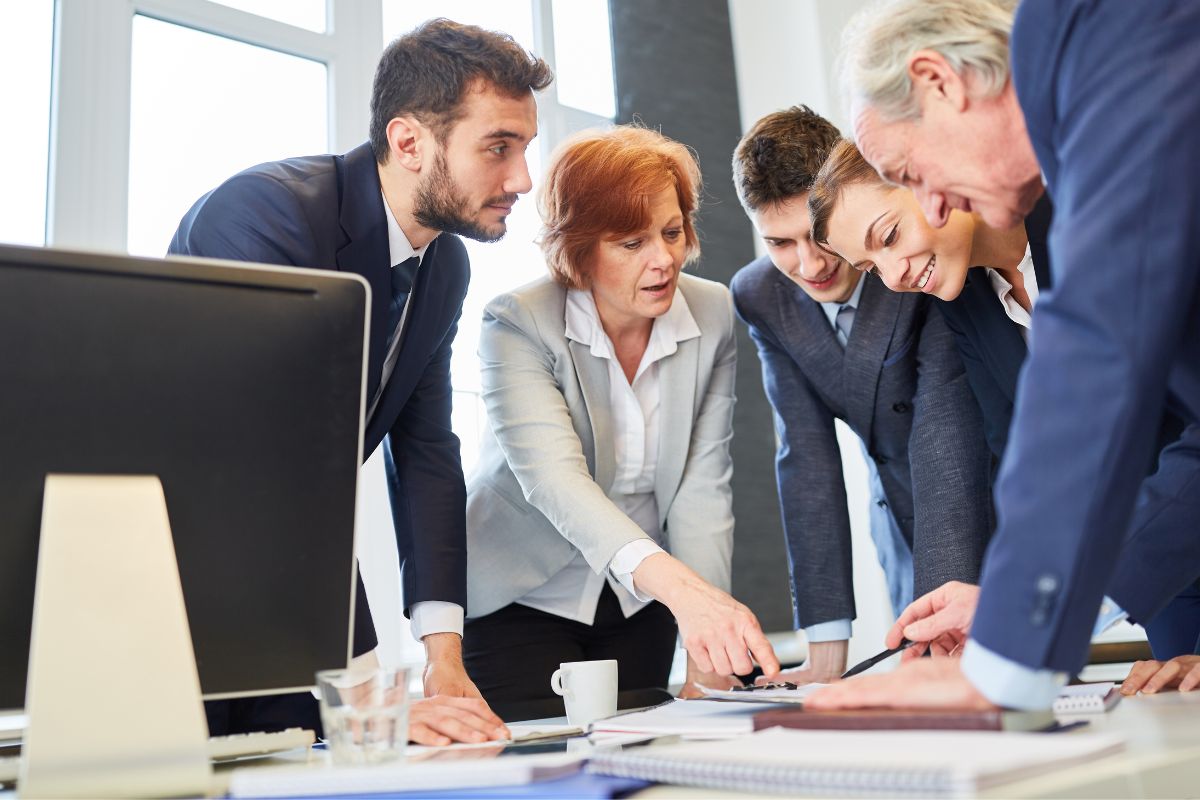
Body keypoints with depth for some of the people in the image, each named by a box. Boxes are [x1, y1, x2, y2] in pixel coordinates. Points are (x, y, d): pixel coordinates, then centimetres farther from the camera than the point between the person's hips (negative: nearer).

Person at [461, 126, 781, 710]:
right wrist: (682, 588, -50)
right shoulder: (517, 324, -20)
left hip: (641, 605, 4)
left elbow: (702, 483, -11)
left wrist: (705, 654, -20)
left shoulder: (713, 315, -8)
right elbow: (553, 477, -35)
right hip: (521, 596, -3)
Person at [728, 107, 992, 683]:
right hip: (905, 523, 4)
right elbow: (806, 455, -16)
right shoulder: (758, 297, -13)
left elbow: (946, 447, -34)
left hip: (994, 508, -3)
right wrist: (826, 645, -20)